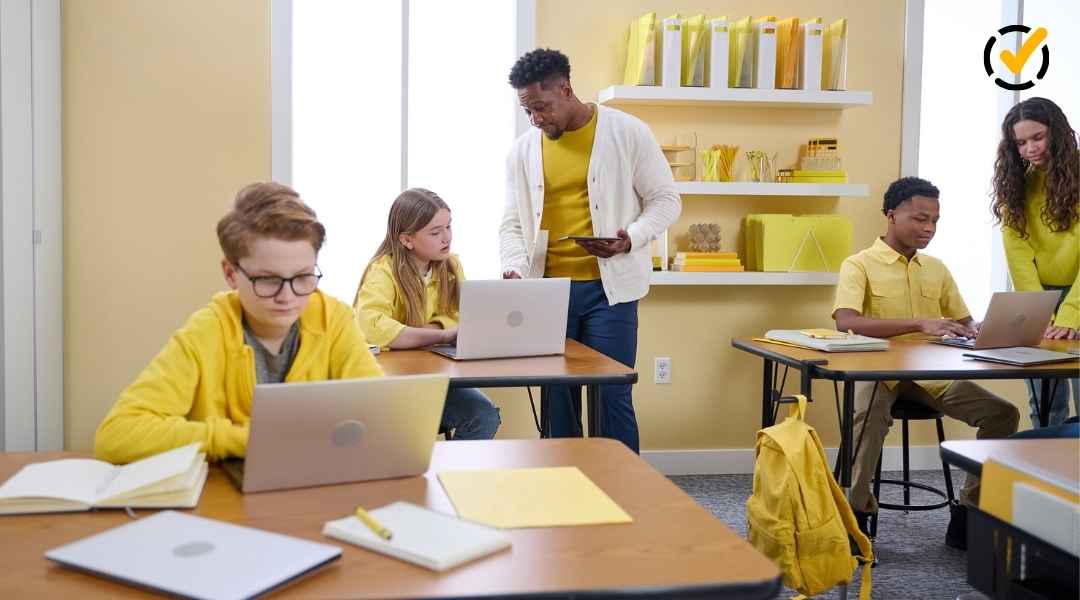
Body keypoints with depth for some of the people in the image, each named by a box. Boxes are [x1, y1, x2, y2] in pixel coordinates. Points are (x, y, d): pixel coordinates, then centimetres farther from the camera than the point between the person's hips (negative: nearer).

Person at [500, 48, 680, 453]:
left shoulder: (626, 132, -3)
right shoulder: (523, 150, 8)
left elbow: (665, 200, 0)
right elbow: (513, 223, 10)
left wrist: (632, 238, -17)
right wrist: (514, 268, -9)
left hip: (608, 286, -3)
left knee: (613, 396, -2)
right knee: (558, 397, 9)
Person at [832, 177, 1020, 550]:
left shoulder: (936, 268, 14)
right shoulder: (860, 264, -4)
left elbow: (965, 323, 19)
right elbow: (845, 322, -22)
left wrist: (978, 333, -8)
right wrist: (920, 324, -30)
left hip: (931, 373, 6)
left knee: (1002, 413, -12)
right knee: (870, 414, -37)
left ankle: (968, 515, 1)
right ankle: (858, 513, -17)